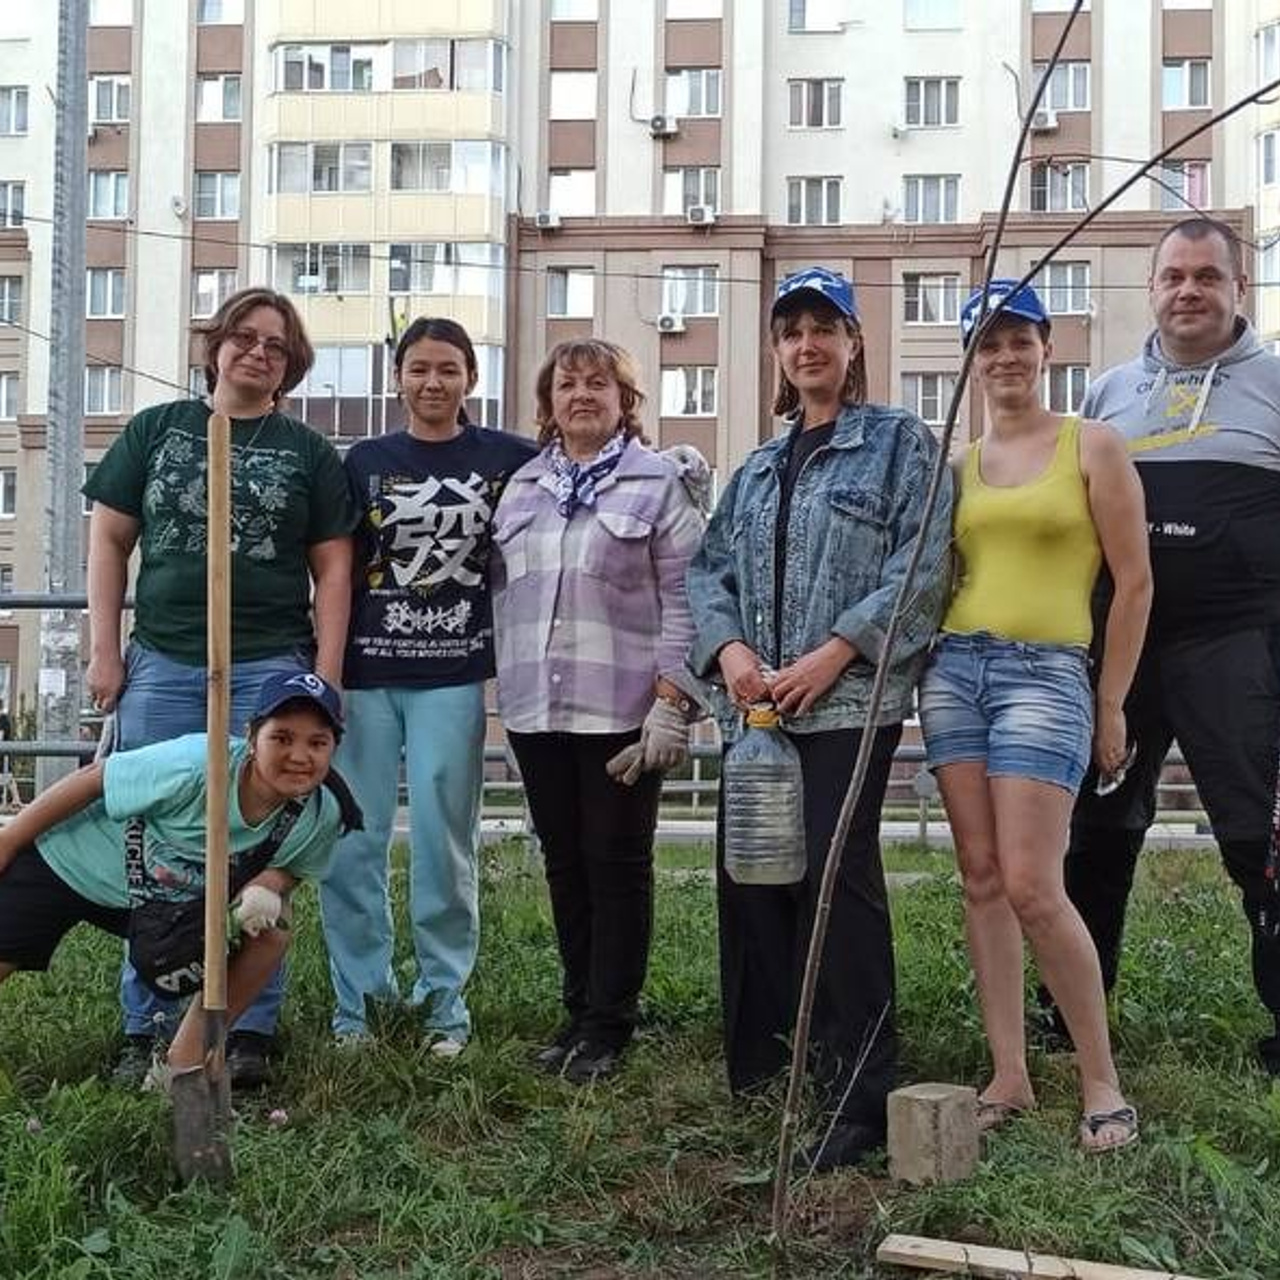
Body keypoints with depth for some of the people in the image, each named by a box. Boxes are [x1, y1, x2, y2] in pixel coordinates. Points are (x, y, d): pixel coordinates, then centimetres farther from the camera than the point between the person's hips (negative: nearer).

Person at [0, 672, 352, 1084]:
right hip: (63, 863, -4)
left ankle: (184, 1064, -2)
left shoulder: (322, 816, -21)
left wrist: (269, 886, -26)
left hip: (170, 899, 4)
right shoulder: (197, 764, -36)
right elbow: (93, 778, -23)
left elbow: (292, 867, 0)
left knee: (269, 936, -15)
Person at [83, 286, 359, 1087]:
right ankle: (149, 1027, 13)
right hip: (162, 667, 1)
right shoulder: (155, 430, 10)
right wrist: (104, 651, 3)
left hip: (270, 670, -1)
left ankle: (252, 1028, 11)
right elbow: (109, 540, 10)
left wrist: (326, 676, -2)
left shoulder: (309, 452, 8)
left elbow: (332, 568, 5)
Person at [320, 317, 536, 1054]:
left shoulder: (507, 459, 4)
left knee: (444, 839, 2)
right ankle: (359, 992, 15)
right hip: (365, 671, 2)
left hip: (453, 675, -2)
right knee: (353, 837, 2)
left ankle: (446, 996, 15)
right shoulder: (366, 461, 9)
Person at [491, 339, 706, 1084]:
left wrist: (673, 700, -13)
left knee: (618, 863, 2)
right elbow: (503, 588, 16)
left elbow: (684, 598, -7)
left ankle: (611, 1025, 11)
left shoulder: (660, 482, -1)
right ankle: (580, 1011, 22)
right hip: (537, 709, 5)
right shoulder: (523, 487, 15)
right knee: (565, 862, 11)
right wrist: (506, 680, 9)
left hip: (623, 709, -5)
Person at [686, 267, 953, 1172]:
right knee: (750, 875, 7)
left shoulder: (900, 442, 4)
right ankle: (765, 1056, 20)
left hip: (851, 699, -6)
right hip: (757, 707, 6)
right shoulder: (758, 469, 22)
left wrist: (834, 653, -16)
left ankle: (860, 1092, -7)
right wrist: (729, 649, -5)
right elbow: (709, 568, 16)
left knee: (838, 876, -13)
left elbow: (924, 563, -8)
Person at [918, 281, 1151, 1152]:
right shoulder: (956, 461, 12)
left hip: (1046, 674, -5)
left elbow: (1134, 581, -1)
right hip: (955, 669, 5)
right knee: (981, 878, 5)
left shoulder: (1093, 446, 1)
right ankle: (1010, 1075, 13)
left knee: (1032, 889, -11)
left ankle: (1102, 1080, 5)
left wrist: (1111, 705, -2)